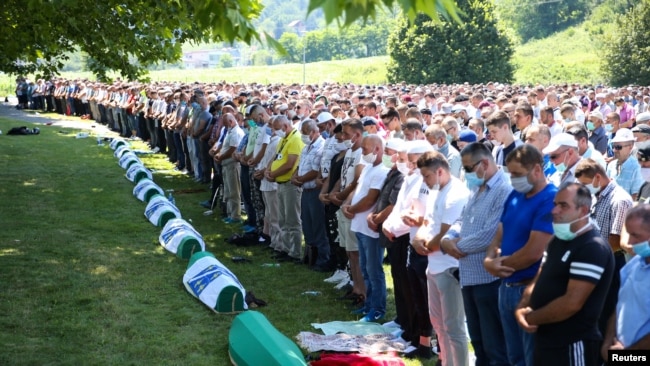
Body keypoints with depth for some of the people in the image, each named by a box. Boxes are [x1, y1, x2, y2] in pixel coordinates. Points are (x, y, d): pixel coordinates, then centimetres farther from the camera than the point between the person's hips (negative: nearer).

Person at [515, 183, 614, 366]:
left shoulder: (592, 248, -17)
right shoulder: (557, 241, 13)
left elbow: (571, 303, -24)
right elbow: (539, 282, 14)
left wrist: (531, 318, -13)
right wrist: (522, 308, -6)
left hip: (573, 345, -9)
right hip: (545, 341, 9)